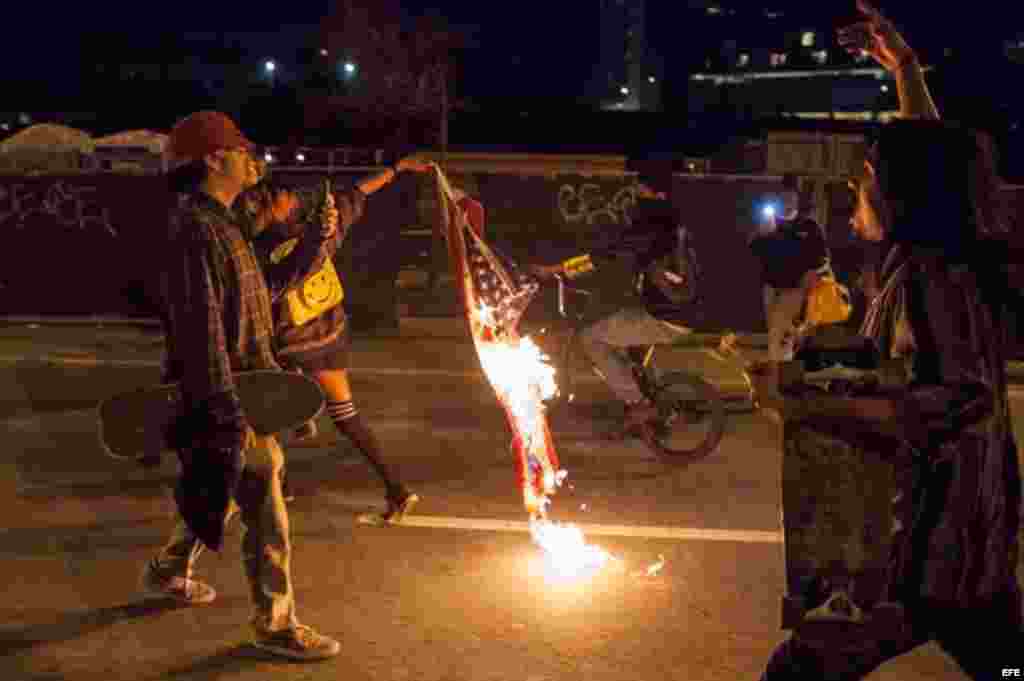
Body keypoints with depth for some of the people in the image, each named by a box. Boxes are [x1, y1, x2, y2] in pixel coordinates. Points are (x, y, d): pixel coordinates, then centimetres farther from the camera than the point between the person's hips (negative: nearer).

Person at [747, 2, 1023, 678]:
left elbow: (959, 401, -34)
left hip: (927, 540, -9)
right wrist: (905, 68, 26)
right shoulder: (963, 259, 5)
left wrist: (806, 402, -35)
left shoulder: (926, 275, -20)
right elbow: (933, 160, 23)